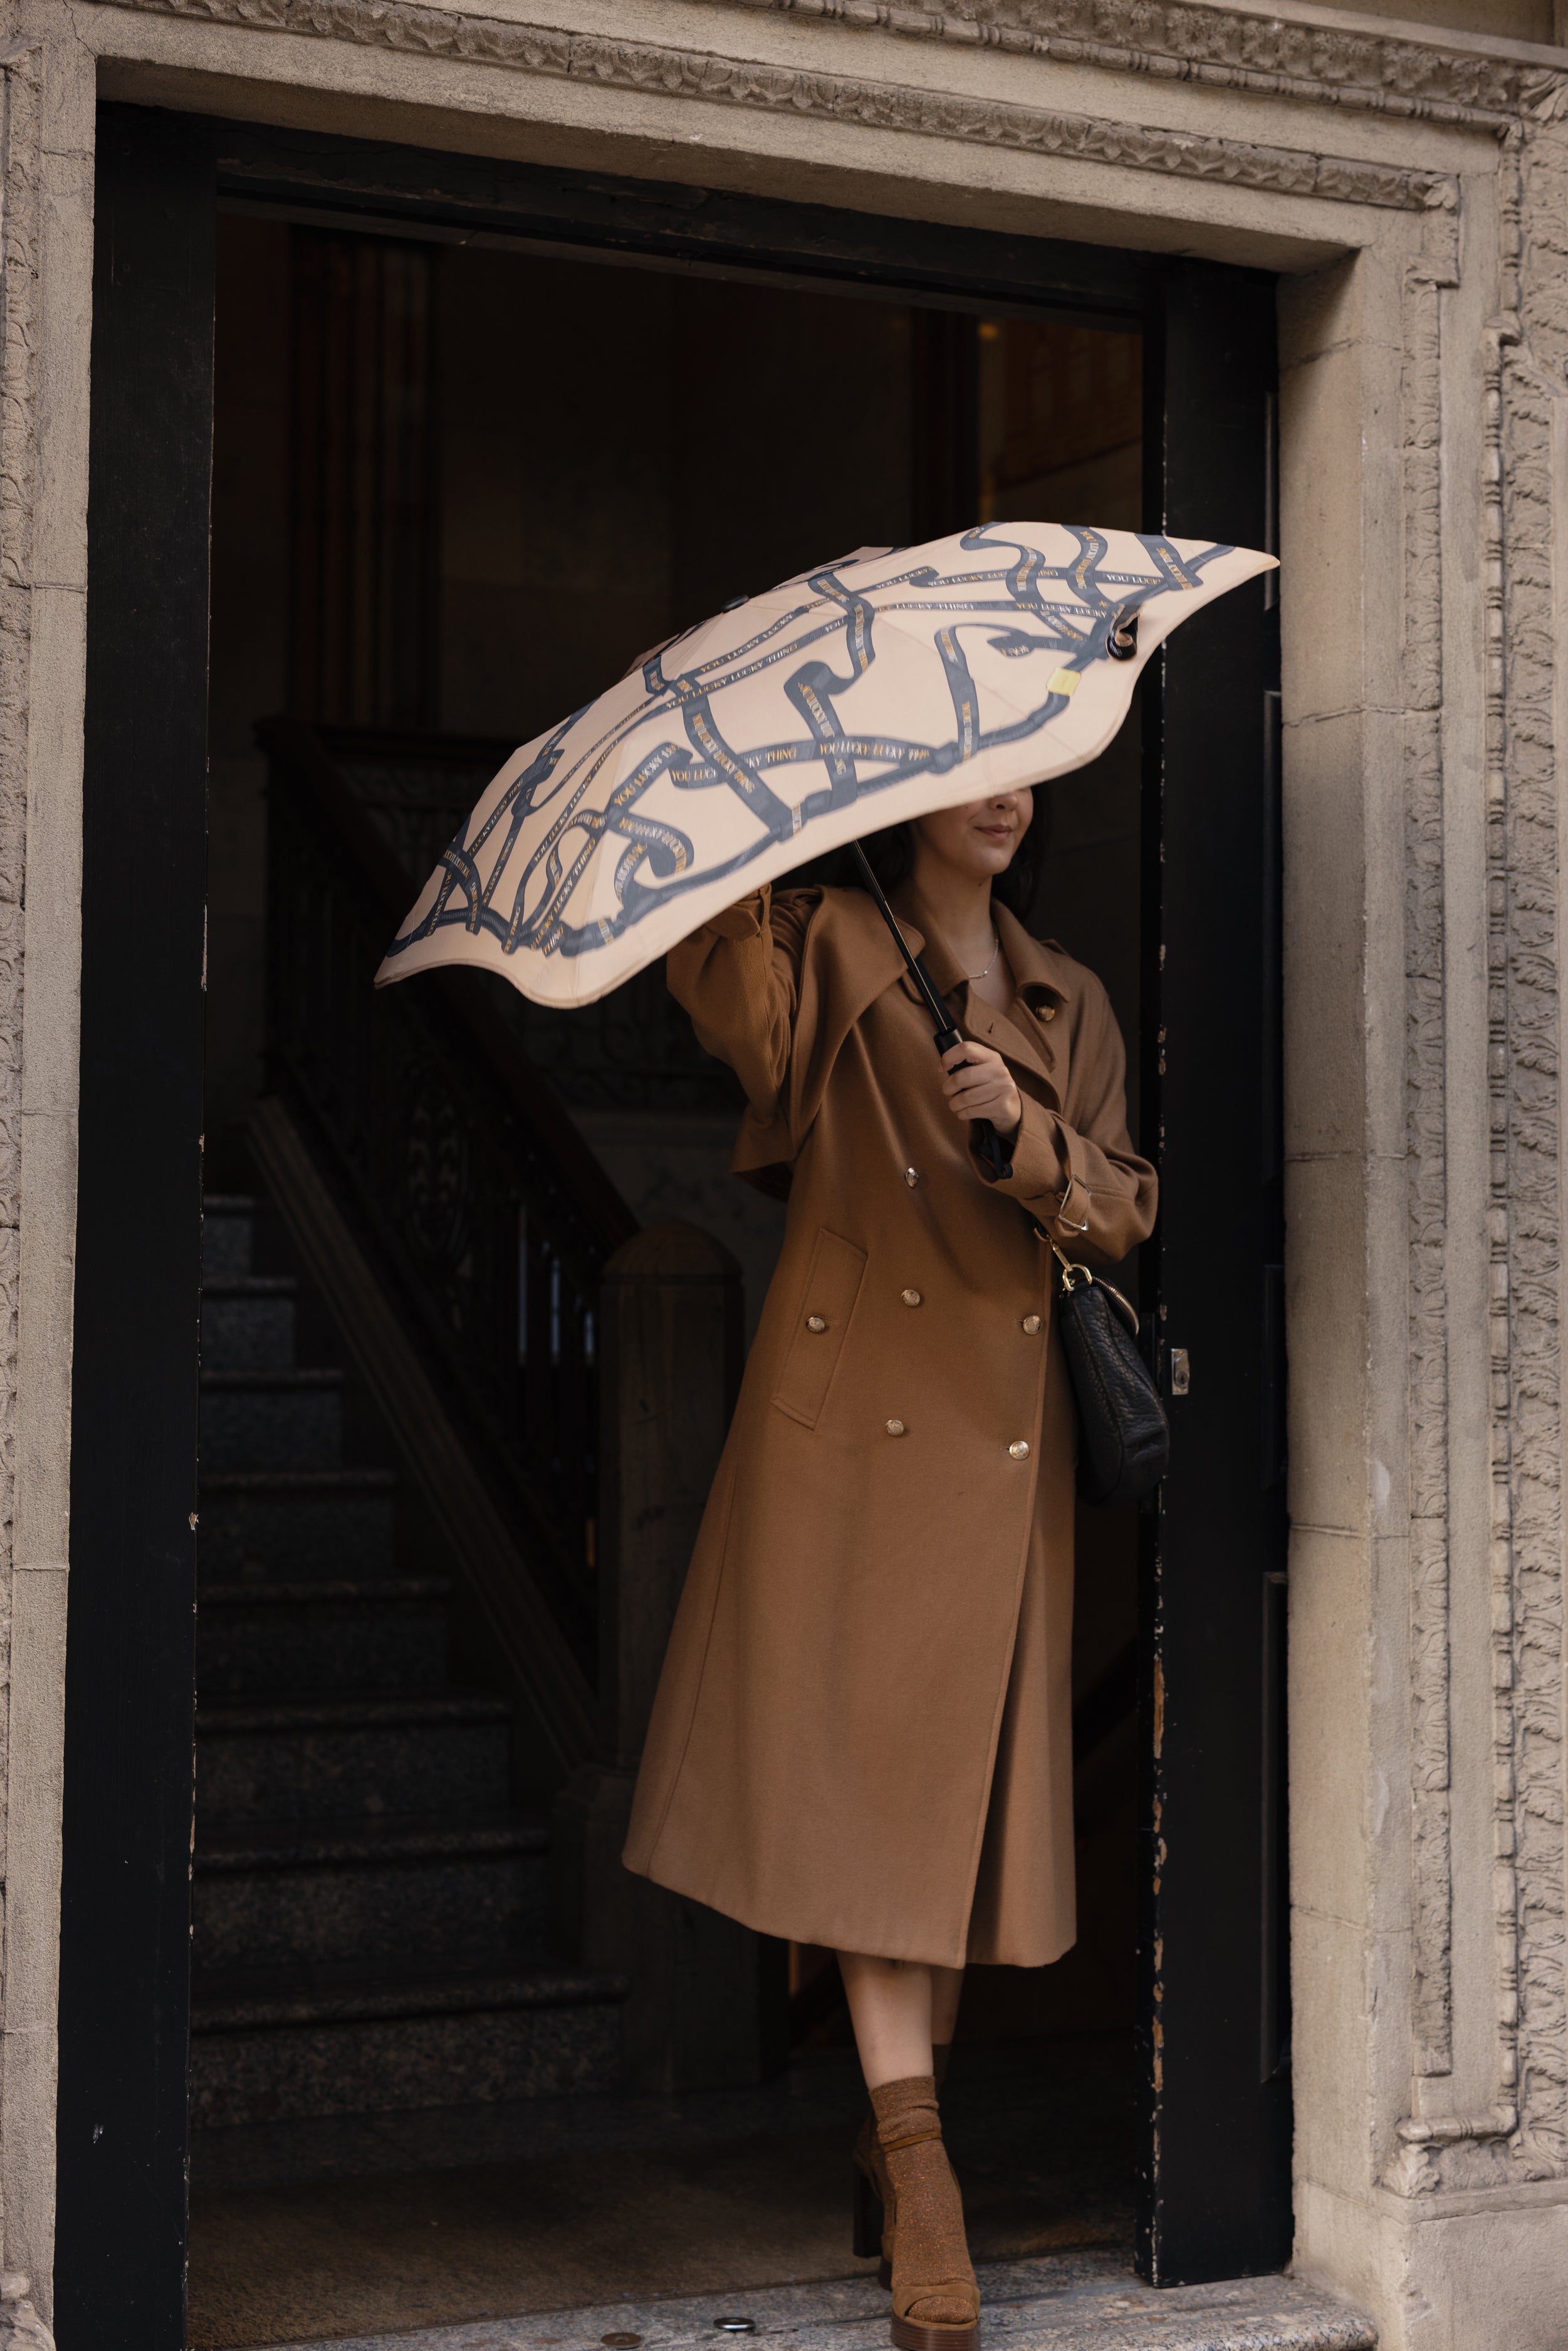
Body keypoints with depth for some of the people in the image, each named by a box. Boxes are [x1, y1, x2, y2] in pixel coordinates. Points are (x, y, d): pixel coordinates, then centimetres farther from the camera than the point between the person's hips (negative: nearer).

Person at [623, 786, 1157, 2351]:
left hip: (1006, 1433, 5)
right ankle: (917, 2172, -7)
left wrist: (1028, 1133, -9)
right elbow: (733, 995, -19)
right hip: (857, 1411, -4)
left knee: (969, 1781, 7)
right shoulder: (832, 950, 2)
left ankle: (898, 2134, 21)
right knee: (868, 1767, -8)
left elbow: (1124, 1213, 9)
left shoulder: (1069, 1006, 15)